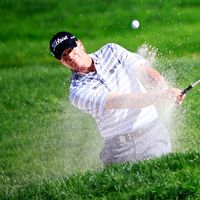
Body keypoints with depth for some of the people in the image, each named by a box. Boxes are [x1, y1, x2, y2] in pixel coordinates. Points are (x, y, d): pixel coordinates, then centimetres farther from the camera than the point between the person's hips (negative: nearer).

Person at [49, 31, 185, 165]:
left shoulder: (111, 51, 7)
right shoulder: (78, 92, -8)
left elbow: (144, 71, -1)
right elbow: (119, 101, -18)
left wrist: (165, 89, -23)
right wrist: (162, 95, -29)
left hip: (153, 132, 2)